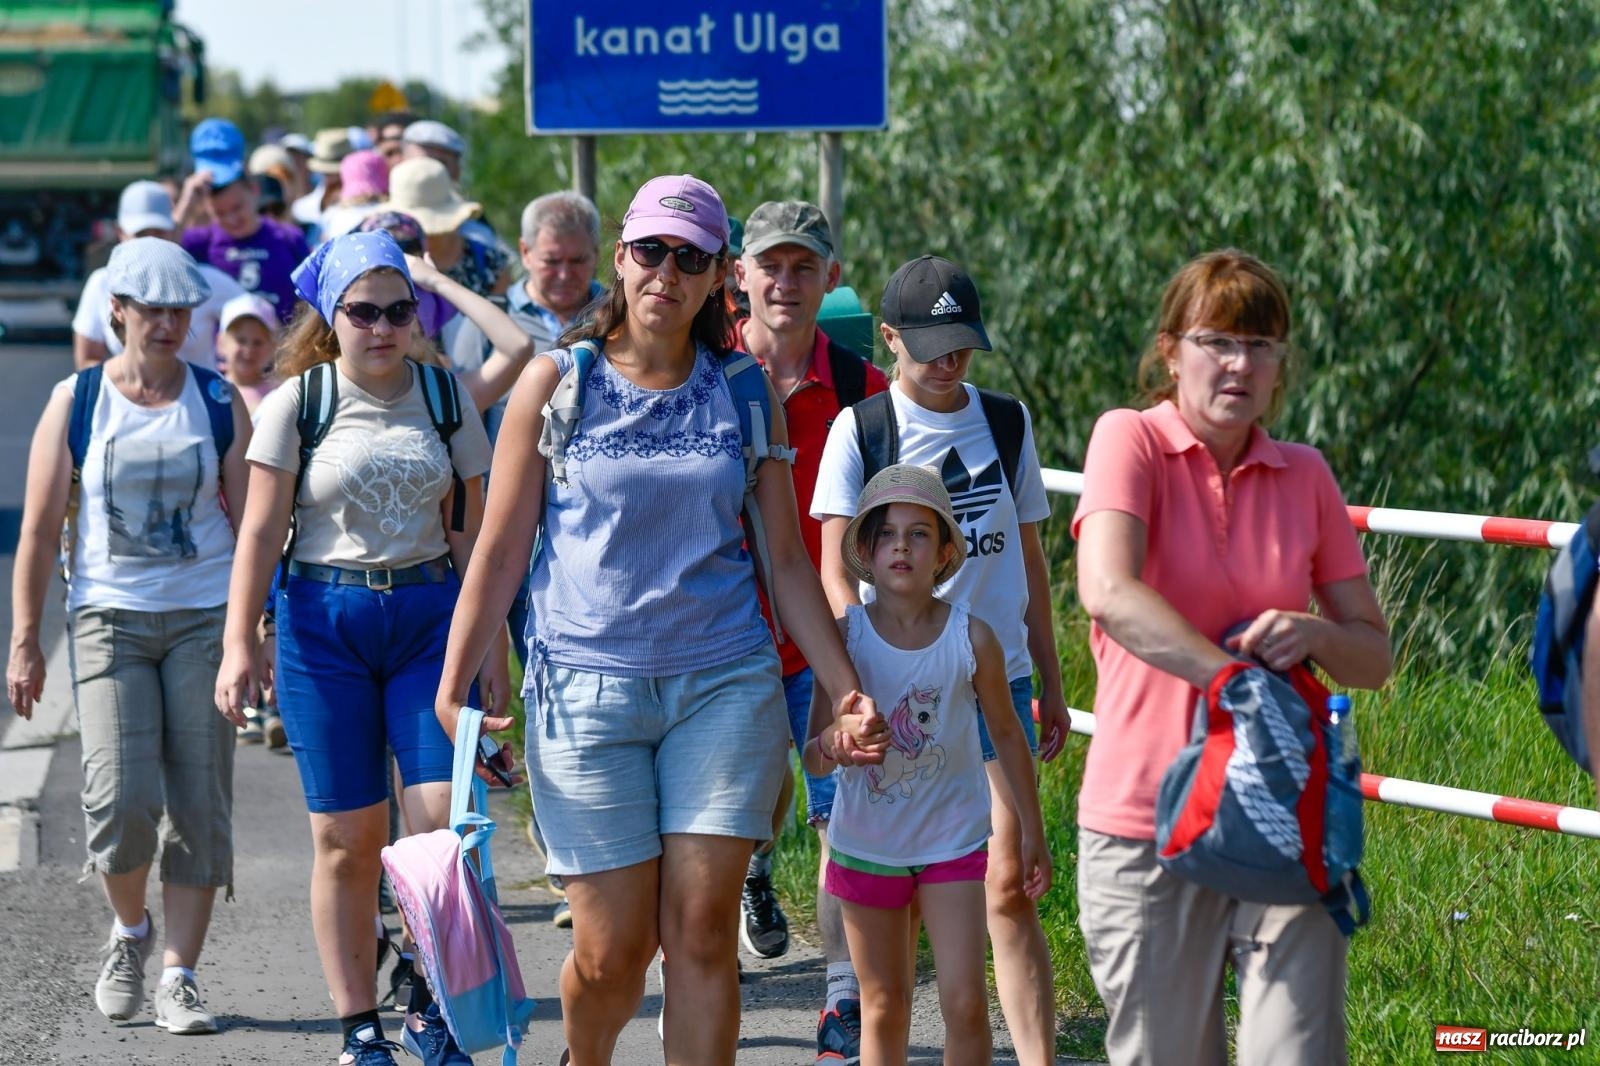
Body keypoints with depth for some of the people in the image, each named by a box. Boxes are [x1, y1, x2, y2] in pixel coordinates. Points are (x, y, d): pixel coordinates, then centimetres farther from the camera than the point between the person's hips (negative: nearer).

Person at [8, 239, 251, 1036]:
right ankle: (129, 930, 16)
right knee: (122, 797, -13)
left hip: (204, 616, 1)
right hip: (108, 616, -1)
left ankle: (178, 976, 5)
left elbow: (250, 521, 8)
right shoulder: (77, 400, 3)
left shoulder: (218, 400, 5)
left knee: (198, 803, -3)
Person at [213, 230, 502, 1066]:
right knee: (346, 838, 1)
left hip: (428, 613, 2)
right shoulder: (297, 402, -1)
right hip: (324, 621, -2)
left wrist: (491, 643, 8)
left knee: (445, 819, -9)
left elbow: (470, 528, 10)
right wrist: (238, 644, -9)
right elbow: (261, 529, -2)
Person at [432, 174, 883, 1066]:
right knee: (612, 951, -1)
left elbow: (786, 559, 10)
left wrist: (847, 688, 4)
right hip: (586, 686, -1)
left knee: (703, 932, -6)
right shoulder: (557, 380, 1)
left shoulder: (744, 390, 6)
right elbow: (502, 550, 2)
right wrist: (453, 686, -3)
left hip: (725, 682, 2)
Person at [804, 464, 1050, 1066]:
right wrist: (830, 745, -34)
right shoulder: (845, 637, -11)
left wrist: (1032, 832, 9)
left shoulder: (971, 638, -11)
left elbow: (1006, 732, 4)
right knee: (884, 1010, 10)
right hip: (866, 845, 1)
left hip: (953, 843, -1)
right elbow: (813, 759, -9)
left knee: (965, 1004, -7)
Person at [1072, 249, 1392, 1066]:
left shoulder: (1304, 476, 9)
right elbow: (1108, 593, -22)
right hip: (1147, 822, -3)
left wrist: (1313, 635, -11)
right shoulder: (1131, 440, -3)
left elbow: (1374, 655, 12)